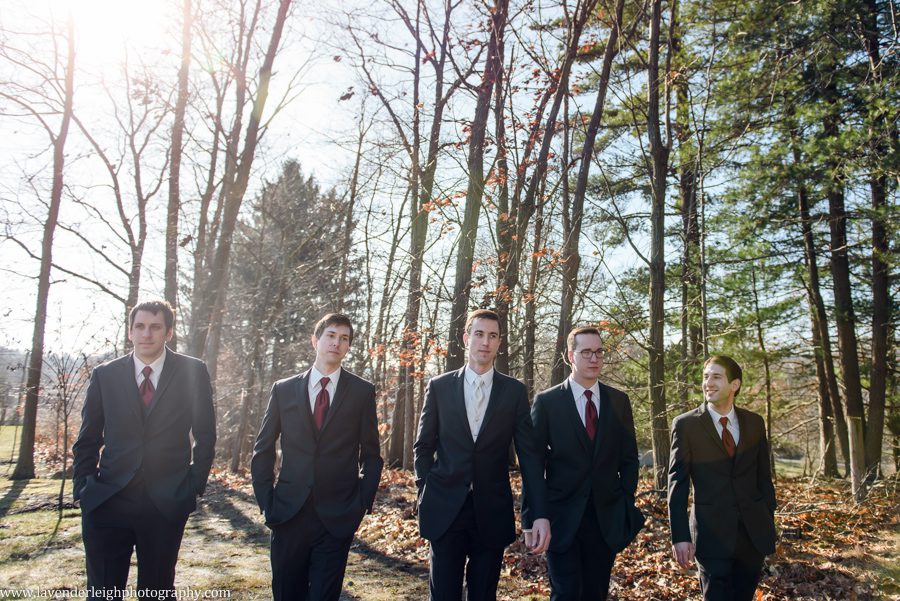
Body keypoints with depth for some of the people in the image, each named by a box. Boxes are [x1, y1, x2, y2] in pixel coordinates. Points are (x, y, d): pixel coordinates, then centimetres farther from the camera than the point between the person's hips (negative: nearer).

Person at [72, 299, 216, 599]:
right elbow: (87, 440, 10)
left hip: (167, 504, -1)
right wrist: (83, 487, 2)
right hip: (107, 503, 1)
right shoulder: (104, 375, 4)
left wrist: (194, 485, -1)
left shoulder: (193, 372, -1)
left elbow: (205, 435, 3)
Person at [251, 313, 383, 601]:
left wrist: (362, 503, -2)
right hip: (289, 513, 2)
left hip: (337, 518, -2)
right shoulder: (284, 389, 4)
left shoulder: (362, 391, 0)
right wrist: (267, 502, 3)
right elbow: (262, 451, 9)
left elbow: (371, 455, 4)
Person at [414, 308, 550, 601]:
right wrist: (425, 494, 0)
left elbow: (529, 454, -2)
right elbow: (423, 447, 8)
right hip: (445, 509, 0)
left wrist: (540, 514, -9)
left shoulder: (515, 391, 1)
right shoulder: (439, 386, 2)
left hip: (492, 511, 0)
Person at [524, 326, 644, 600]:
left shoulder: (619, 400, 5)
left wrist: (627, 506, 2)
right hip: (562, 515, -3)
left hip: (607, 516, 3)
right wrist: (533, 515, -5)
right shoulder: (547, 401, -5)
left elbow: (629, 459, 9)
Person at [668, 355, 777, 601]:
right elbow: (677, 483, -7)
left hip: (755, 531, 4)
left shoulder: (755, 423, 5)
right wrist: (680, 536, -11)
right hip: (712, 532, -4)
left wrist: (769, 522, 9)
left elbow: (764, 477, 11)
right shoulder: (685, 424, -6)